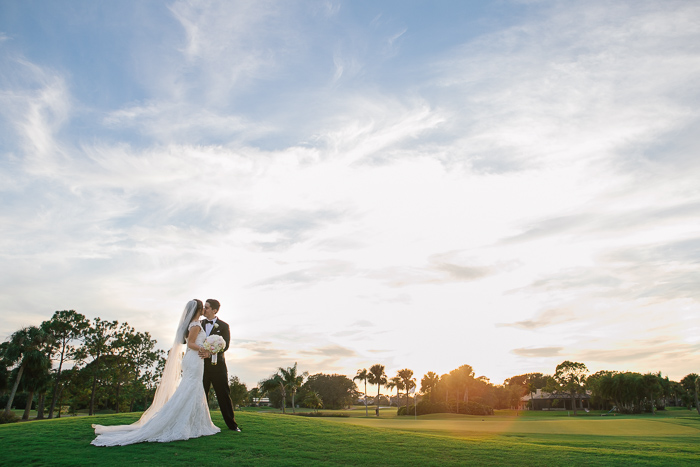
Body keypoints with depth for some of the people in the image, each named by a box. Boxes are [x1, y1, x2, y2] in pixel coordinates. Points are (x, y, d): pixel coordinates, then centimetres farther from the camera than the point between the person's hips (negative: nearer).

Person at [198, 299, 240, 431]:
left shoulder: (223, 326, 0)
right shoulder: (199, 324, 10)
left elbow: (225, 346, -9)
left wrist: (210, 353, -23)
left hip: (217, 365, -3)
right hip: (202, 365, 3)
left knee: (224, 394, 2)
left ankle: (232, 424, 11)